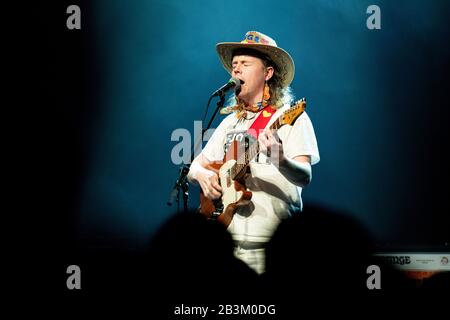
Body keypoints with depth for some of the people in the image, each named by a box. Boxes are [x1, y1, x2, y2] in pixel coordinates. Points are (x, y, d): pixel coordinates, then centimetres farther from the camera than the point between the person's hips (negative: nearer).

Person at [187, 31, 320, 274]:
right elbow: (195, 165, 23)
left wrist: (280, 161, -35)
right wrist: (201, 174, -1)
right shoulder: (231, 121, 19)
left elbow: (304, 177, -14)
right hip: (225, 240, 6)